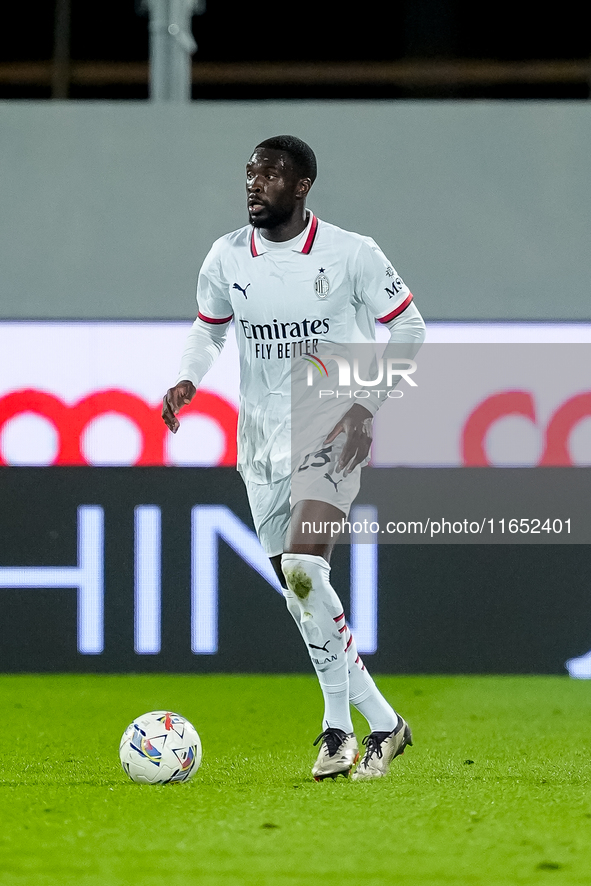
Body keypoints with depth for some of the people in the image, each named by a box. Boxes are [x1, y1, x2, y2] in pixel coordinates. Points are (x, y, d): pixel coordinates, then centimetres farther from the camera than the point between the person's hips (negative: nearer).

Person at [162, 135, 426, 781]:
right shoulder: (226, 258, 3)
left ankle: (341, 724, -13)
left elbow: (407, 327, 1)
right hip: (263, 437, 5)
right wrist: (187, 380, 0)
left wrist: (367, 404, -10)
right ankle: (376, 722, 17)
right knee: (298, 590, 6)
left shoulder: (351, 254, -8)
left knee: (301, 566, -23)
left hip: (333, 429, -5)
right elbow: (208, 328, 20)